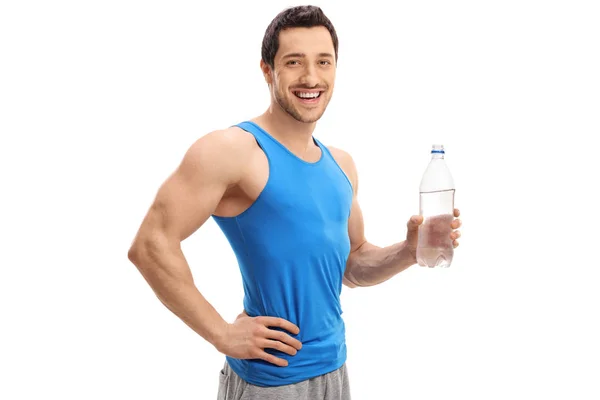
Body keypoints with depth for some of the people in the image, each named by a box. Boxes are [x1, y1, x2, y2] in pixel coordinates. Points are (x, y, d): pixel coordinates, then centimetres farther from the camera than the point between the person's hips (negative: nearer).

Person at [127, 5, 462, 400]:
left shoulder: (341, 164, 7)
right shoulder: (232, 150, -15)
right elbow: (150, 245, -21)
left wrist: (409, 251, -2)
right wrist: (222, 333, -19)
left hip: (335, 368, 7)